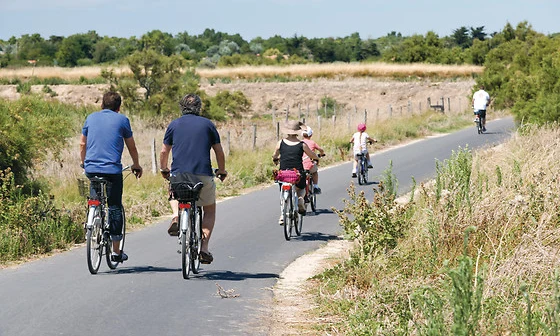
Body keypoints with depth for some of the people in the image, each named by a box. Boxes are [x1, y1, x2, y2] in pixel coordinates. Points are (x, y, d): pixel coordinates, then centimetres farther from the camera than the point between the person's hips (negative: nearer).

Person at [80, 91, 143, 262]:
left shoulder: (91, 118, 13)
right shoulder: (122, 120, 6)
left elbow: (82, 143, 21)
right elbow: (131, 146, 14)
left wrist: (83, 162, 37)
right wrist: (136, 165, 29)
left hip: (91, 168, 3)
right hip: (112, 169, -3)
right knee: (115, 207, 3)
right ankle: (116, 251, 4)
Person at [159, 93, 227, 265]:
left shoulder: (174, 124, 10)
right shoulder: (208, 124, 8)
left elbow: (164, 151, 12)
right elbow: (219, 151, 9)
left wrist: (163, 170, 30)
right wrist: (222, 171, 24)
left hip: (178, 175, 1)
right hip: (203, 175, -1)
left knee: (174, 195, 34)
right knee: (209, 209, 18)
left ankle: (176, 216, 2)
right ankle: (204, 248, 3)